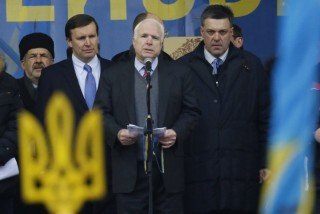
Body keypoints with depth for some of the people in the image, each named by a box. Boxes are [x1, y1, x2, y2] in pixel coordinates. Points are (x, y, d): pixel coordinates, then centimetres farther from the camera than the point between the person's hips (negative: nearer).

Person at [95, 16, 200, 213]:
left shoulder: (180, 73, 8)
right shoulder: (113, 75, 8)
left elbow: (191, 111, 7)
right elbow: (102, 112, 7)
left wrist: (177, 133, -11)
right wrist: (117, 133, -12)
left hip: (168, 168, 0)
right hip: (130, 171, 0)